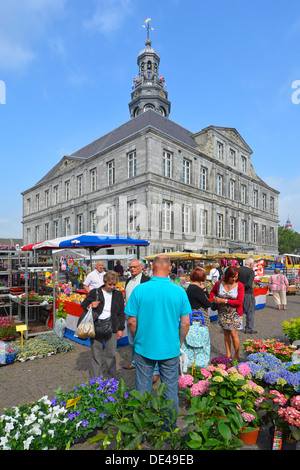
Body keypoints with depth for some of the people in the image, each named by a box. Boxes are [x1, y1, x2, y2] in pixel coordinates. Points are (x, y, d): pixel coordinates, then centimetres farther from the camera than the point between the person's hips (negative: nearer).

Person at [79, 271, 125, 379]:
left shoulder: (118, 295, 6)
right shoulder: (94, 292, 0)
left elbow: (121, 313, 11)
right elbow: (83, 305, 9)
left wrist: (121, 328, 7)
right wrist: (90, 306, -13)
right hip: (96, 326, -1)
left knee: (111, 354, 8)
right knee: (96, 354, 7)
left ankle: (112, 380, 26)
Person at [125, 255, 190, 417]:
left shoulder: (139, 290, -14)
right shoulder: (180, 291, -10)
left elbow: (131, 321, -8)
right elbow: (185, 323, -5)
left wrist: (137, 339, 9)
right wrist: (180, 342, 12)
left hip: (144, 347, 0)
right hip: (171, 349, 1)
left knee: (142, 388, 18)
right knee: (170, 388, 18)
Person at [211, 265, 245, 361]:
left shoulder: (240, 286, -11)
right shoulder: (219, 283, -4)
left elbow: (239, 302, -15)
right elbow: (213, 291, 16)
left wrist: (224, 301, -18)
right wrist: (215, 298, -7)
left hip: (235, 314, -2)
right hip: (223, 313, 3)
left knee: (234, 334, -2)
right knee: (226, 333, 11)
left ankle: (236, 355, 18)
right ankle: (228, 354, 25)